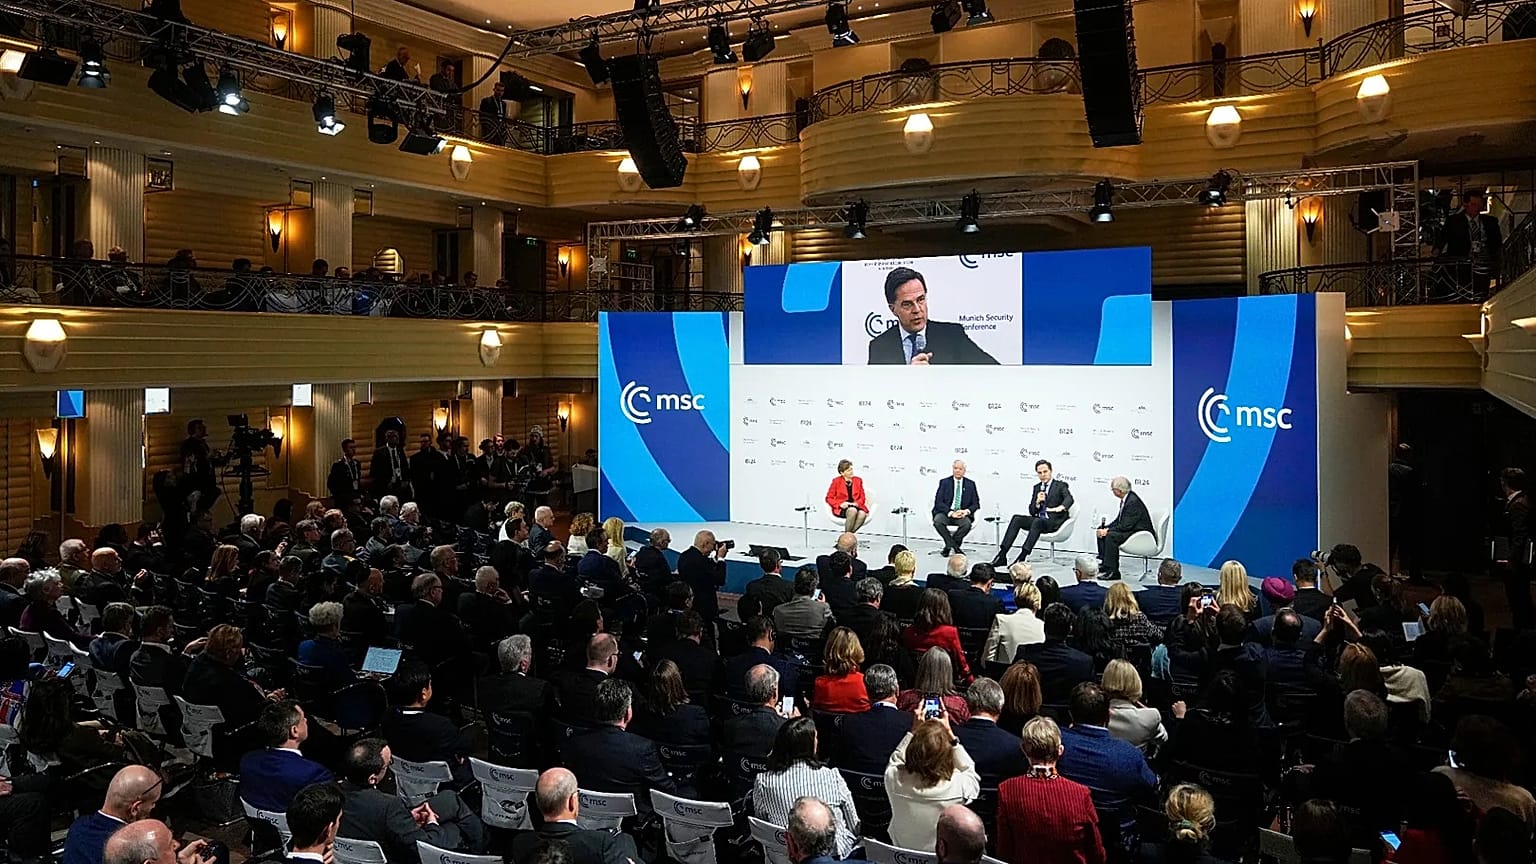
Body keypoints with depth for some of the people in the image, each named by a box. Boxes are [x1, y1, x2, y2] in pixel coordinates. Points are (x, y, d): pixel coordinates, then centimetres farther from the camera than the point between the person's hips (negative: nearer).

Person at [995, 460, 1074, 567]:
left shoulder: (1061, 485, 4)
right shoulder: (1036, 488, 19)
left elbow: (1069, 499, -17)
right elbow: (1032, 511, 15)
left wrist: (1061, 507, -39)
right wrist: (1037, 502, -7)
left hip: (1054, 521, -5)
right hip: (1038, 520, 5)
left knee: (1037, 521, -37)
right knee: (1016, 518, -20)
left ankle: (1021, 558, -45)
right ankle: (1002, 555, -29)